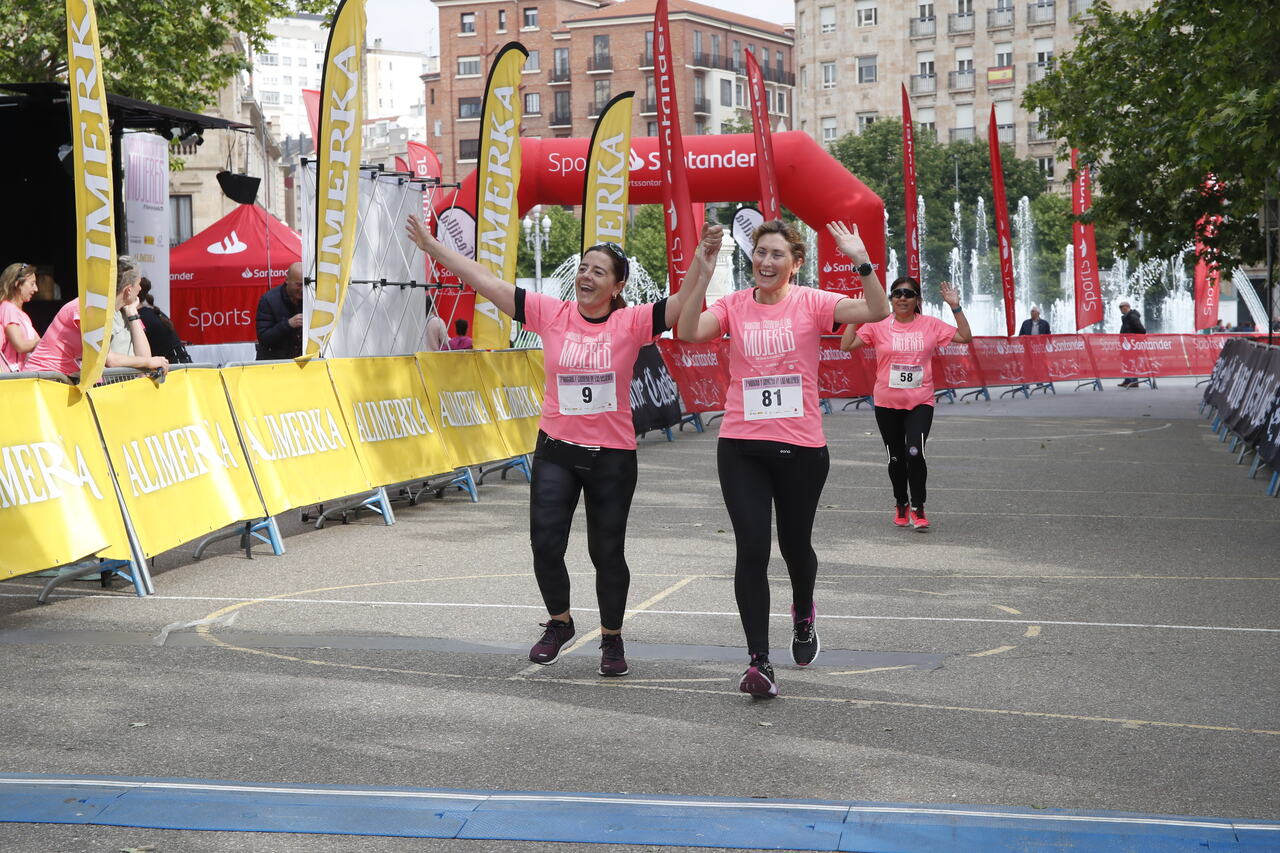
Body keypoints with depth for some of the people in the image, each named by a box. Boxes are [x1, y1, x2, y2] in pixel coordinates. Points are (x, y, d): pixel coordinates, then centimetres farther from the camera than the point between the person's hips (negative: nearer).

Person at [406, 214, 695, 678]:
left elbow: (685, 306, -13)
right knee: (545, 543, -3)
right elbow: (487, 282, -2)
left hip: (613, 456, -2)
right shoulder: (552, 314, -2)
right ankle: (559, 622, 25)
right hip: (556, 450, 2)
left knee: (607, 553, 7)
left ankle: (612, 639, 28)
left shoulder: (631, 323, -6)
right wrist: (432, 247, -3)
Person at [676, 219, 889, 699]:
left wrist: (862, 262, -27)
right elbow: (688, 332, -16)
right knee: (752, 550, -8)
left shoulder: (811, 303, -2)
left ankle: (803, 613, 49)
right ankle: (759, 662, -2)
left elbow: (877, 312, -15)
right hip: (741, 448, 1)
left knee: (795, 543, 16)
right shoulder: (734, 306, 2)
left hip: (801, 447, 0)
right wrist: (700, 272, -23)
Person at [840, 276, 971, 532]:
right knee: (896, 458, 10)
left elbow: (965, 337, 2)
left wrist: (955, 307, -5)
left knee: (915, 453, -18)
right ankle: (901, 504, 33)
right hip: (887, 403, 1)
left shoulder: (930, 325, 3)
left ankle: (917, 507, -1)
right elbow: (846, 345, -6)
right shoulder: (878, 325, -1)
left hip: (920, 402, -1)